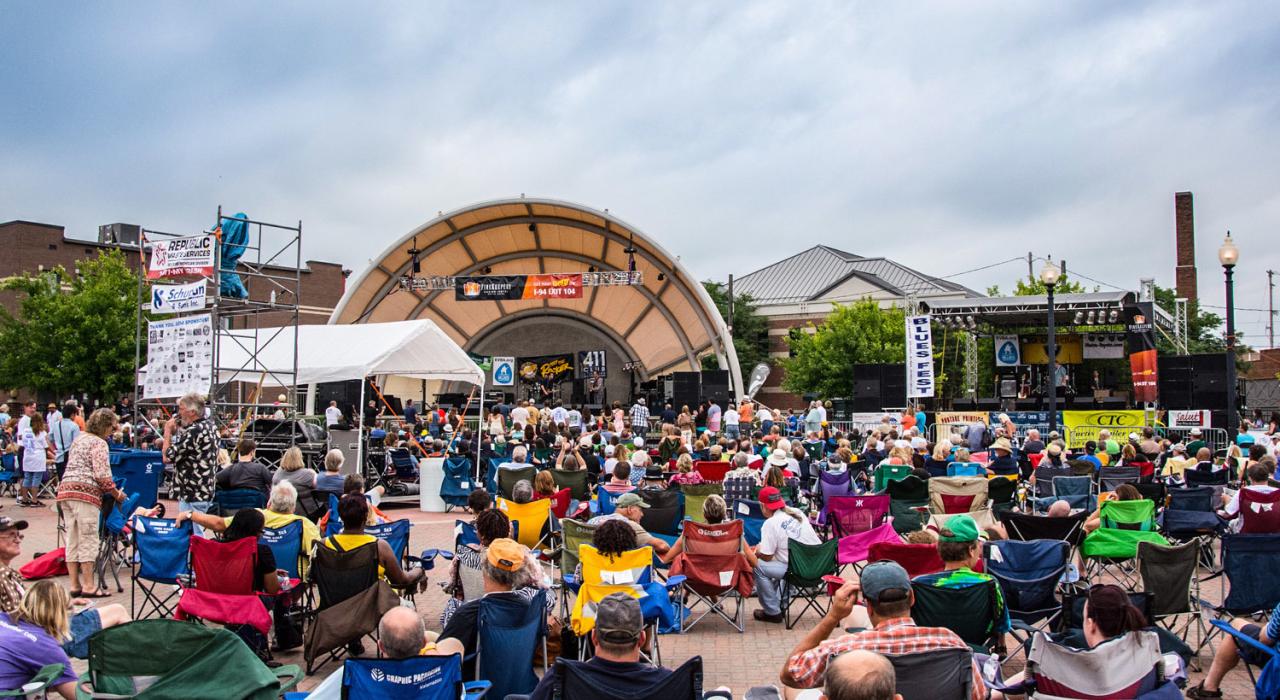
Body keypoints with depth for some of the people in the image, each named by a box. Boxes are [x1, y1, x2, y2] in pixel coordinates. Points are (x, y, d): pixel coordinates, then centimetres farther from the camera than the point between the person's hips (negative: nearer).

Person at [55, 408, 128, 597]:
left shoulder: (79, 439, 21)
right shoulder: (99, 443, -6)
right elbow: (102, 475, -14)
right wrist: (116, 493, -2)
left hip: (65, 490, 8)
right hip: (85, 493, -8)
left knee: (72, 540, 11)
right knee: (88, 541, -3)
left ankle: (75, 585, 15)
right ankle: (88, 586, 0)